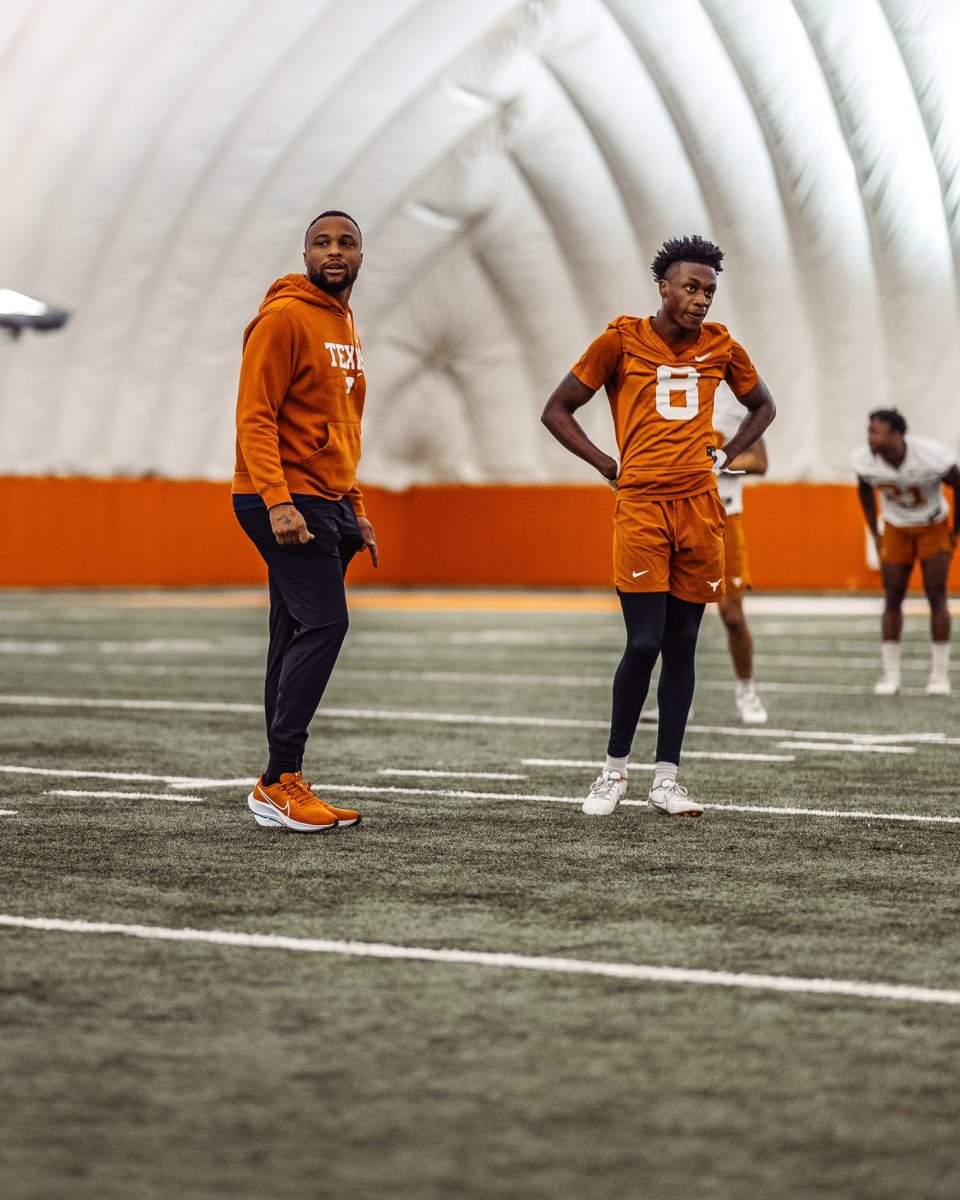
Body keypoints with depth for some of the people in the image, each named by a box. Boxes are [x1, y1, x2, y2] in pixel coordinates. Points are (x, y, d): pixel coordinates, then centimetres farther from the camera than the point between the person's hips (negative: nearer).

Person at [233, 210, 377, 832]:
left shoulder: (346, 326, 19)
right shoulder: (284, 317, -9)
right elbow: (254, 416, -15)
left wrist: (356, 510, 21)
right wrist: (278, 500, -24)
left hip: (329, 503, 9)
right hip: (286, 503, -9)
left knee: (299, 639, 8)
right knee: (324, 623, -17)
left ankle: (282, 784, 10)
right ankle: (280, 782, -16)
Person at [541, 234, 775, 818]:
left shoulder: (720, 347, 9)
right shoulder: (622, 341, -1)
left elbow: (763, 406, 26)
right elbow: (557, 410, 6)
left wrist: (725, 456, 12)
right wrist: (609, 465, -1)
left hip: (700, 507, 4)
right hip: (641, 506, -3)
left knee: (682, 646, 5)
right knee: (644, 643, -10)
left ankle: (666, 779, 10)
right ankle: (615, 769, 7)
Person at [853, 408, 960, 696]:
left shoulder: (932, 456, -31)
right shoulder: (864, 460, -19)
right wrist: (875, 533, 7)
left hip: (934, 528, -3)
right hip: (896, 530, 3)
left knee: (936, 596, -6)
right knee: (892, 599, -2)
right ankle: (890, 674, 5)